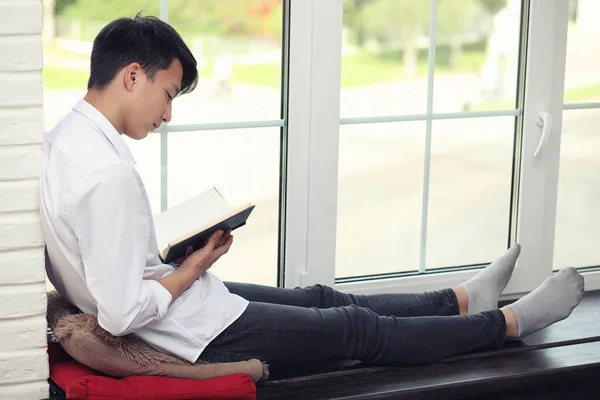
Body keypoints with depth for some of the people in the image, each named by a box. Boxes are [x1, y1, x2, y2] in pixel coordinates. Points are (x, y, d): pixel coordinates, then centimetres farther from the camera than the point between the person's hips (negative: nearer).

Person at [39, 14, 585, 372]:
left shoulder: (66, 137, -1)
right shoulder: (109, 173, -31)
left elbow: (102, 263, 11)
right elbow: (121, 312, -31)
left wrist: (171, 261, 4)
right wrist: (191, 270, -15)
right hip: (200, 336, -9)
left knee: (320, 300, 22)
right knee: (360, 329, 7)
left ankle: (465, 300, 40)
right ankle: (508, 323, 25)